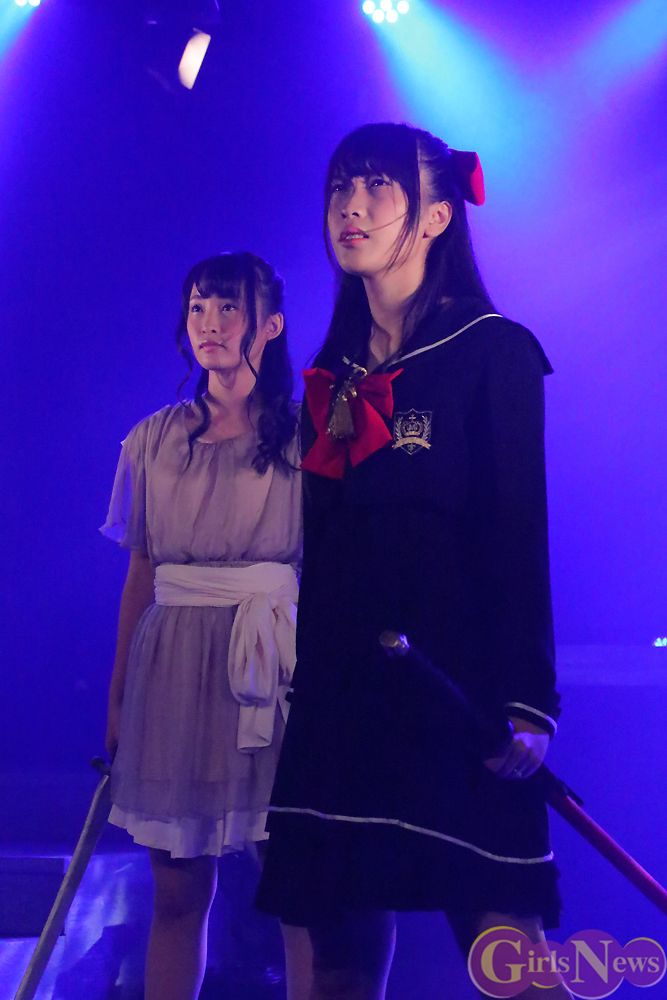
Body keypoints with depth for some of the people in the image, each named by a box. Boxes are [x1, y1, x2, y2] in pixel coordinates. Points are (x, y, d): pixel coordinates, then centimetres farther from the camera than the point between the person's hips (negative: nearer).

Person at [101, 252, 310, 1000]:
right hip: (172, 667, 3)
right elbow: (139, 575, 12)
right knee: (176, 886, 5)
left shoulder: (304, 439, 2)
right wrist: (117, 697, 11)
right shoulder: (153, 442, 10)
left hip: (273, 667, -2)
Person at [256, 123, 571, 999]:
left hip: (452, 686, -5)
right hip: (339, 690, 6)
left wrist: (523, 704, -15)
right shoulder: (335, 374, 16)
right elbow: (324, 542, 15)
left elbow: (518, 536, -8)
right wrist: (307, 684, 12)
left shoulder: (493, 352, -1)